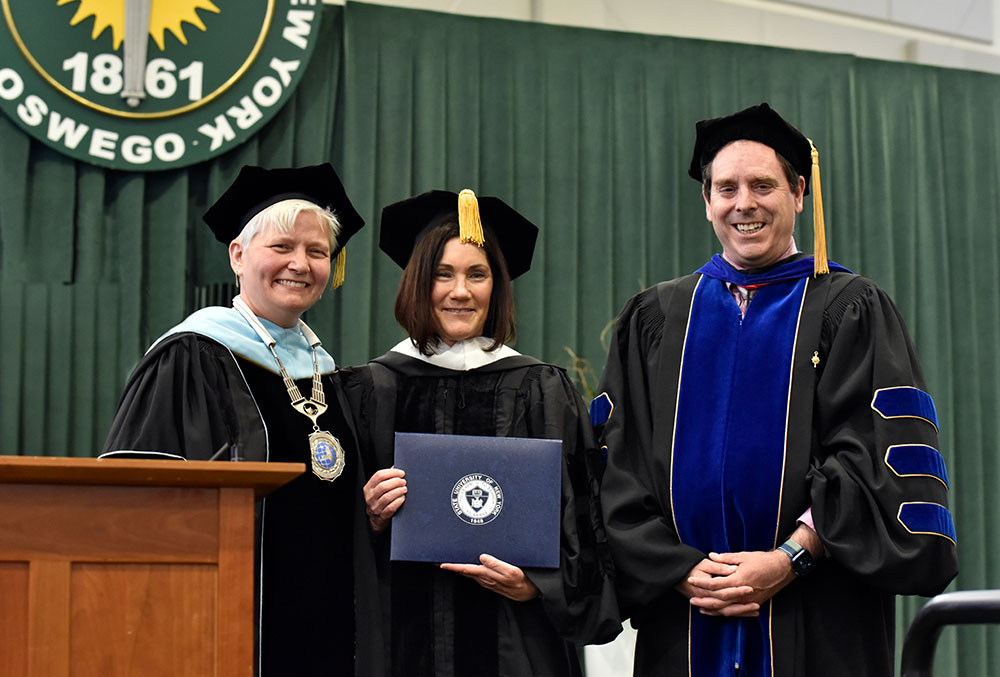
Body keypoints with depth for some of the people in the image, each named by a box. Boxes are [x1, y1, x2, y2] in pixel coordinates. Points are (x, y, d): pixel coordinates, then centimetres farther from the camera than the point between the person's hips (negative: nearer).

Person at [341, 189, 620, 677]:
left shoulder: (541, 392, 5)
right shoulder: (371, 391, 5)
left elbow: (573, 518, 4)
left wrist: (536, 584, -10)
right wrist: (369, 517, -13)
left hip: (513, 633, 0)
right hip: (404, 629, 0)